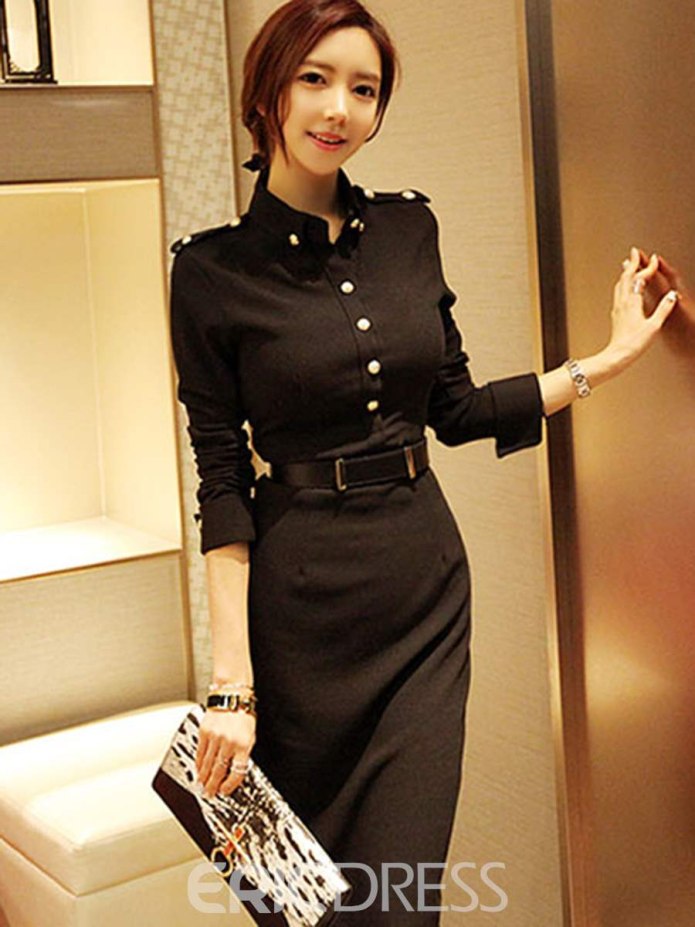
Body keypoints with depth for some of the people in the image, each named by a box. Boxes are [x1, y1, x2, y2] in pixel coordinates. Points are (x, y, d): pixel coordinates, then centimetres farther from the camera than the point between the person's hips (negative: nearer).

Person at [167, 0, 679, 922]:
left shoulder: (408, 228, 5)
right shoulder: (214, 270, -7)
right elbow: (221, 482, -8)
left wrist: (609, 359, 12)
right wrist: (232, 681, -12)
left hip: (428, 585, 3)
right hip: (303, 600, -3)